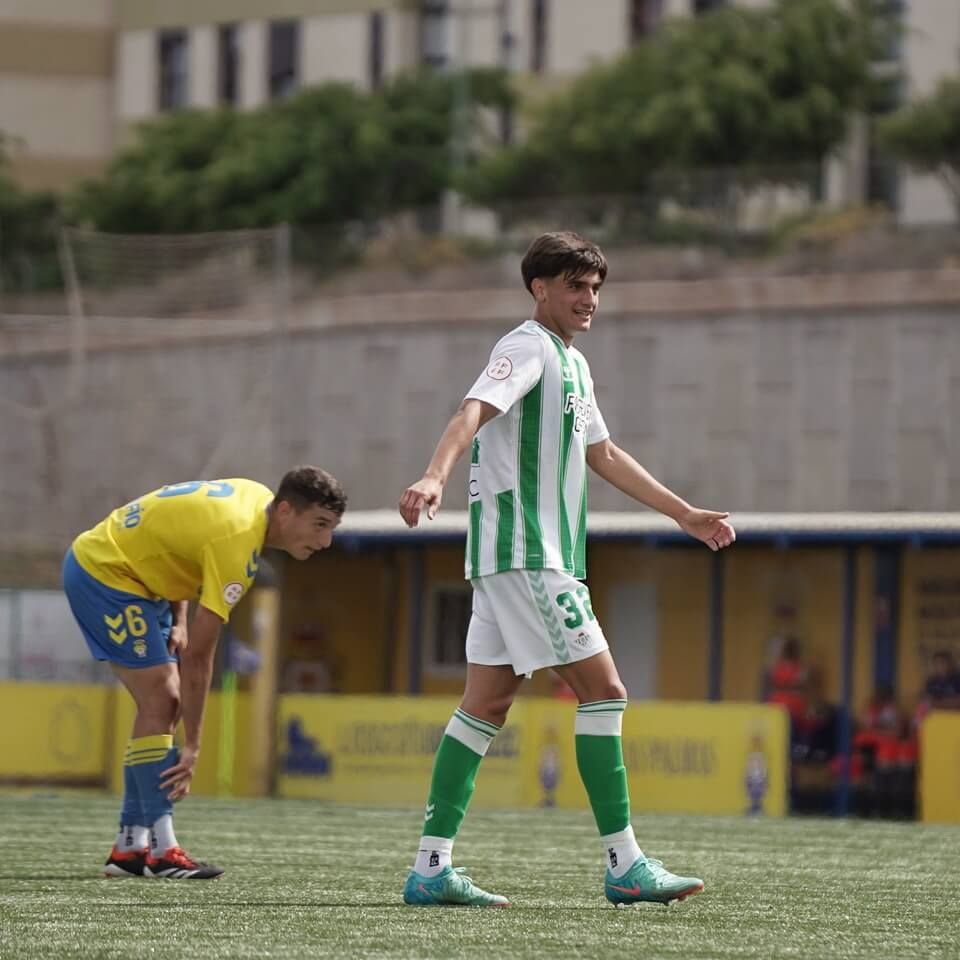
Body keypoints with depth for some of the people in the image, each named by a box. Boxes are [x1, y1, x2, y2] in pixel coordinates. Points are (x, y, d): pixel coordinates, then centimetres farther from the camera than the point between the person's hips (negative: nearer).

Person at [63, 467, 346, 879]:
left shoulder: (259, 498, -1)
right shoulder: (236, 542, -29)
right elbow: (198, 654, -27)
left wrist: (178, 621, 2)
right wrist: (192, 748, -23)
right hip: (103, 571, -10)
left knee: (167, 703, 6)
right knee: (159, 699, -15)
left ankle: (130, 847, 7)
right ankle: (162, 851, -16)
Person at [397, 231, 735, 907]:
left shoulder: (572, 363, 21)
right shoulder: (529, 348, -9)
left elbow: (604, 455, 32)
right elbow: (474, 413, -26)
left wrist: (684, 514, 37)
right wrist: (436, 477, -44)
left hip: (541, 556, 10)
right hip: (525, 553, -10)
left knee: (486, 706, 6)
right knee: (603, 692, -9)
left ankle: (433, 868, 4)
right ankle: (624, 865, -8)